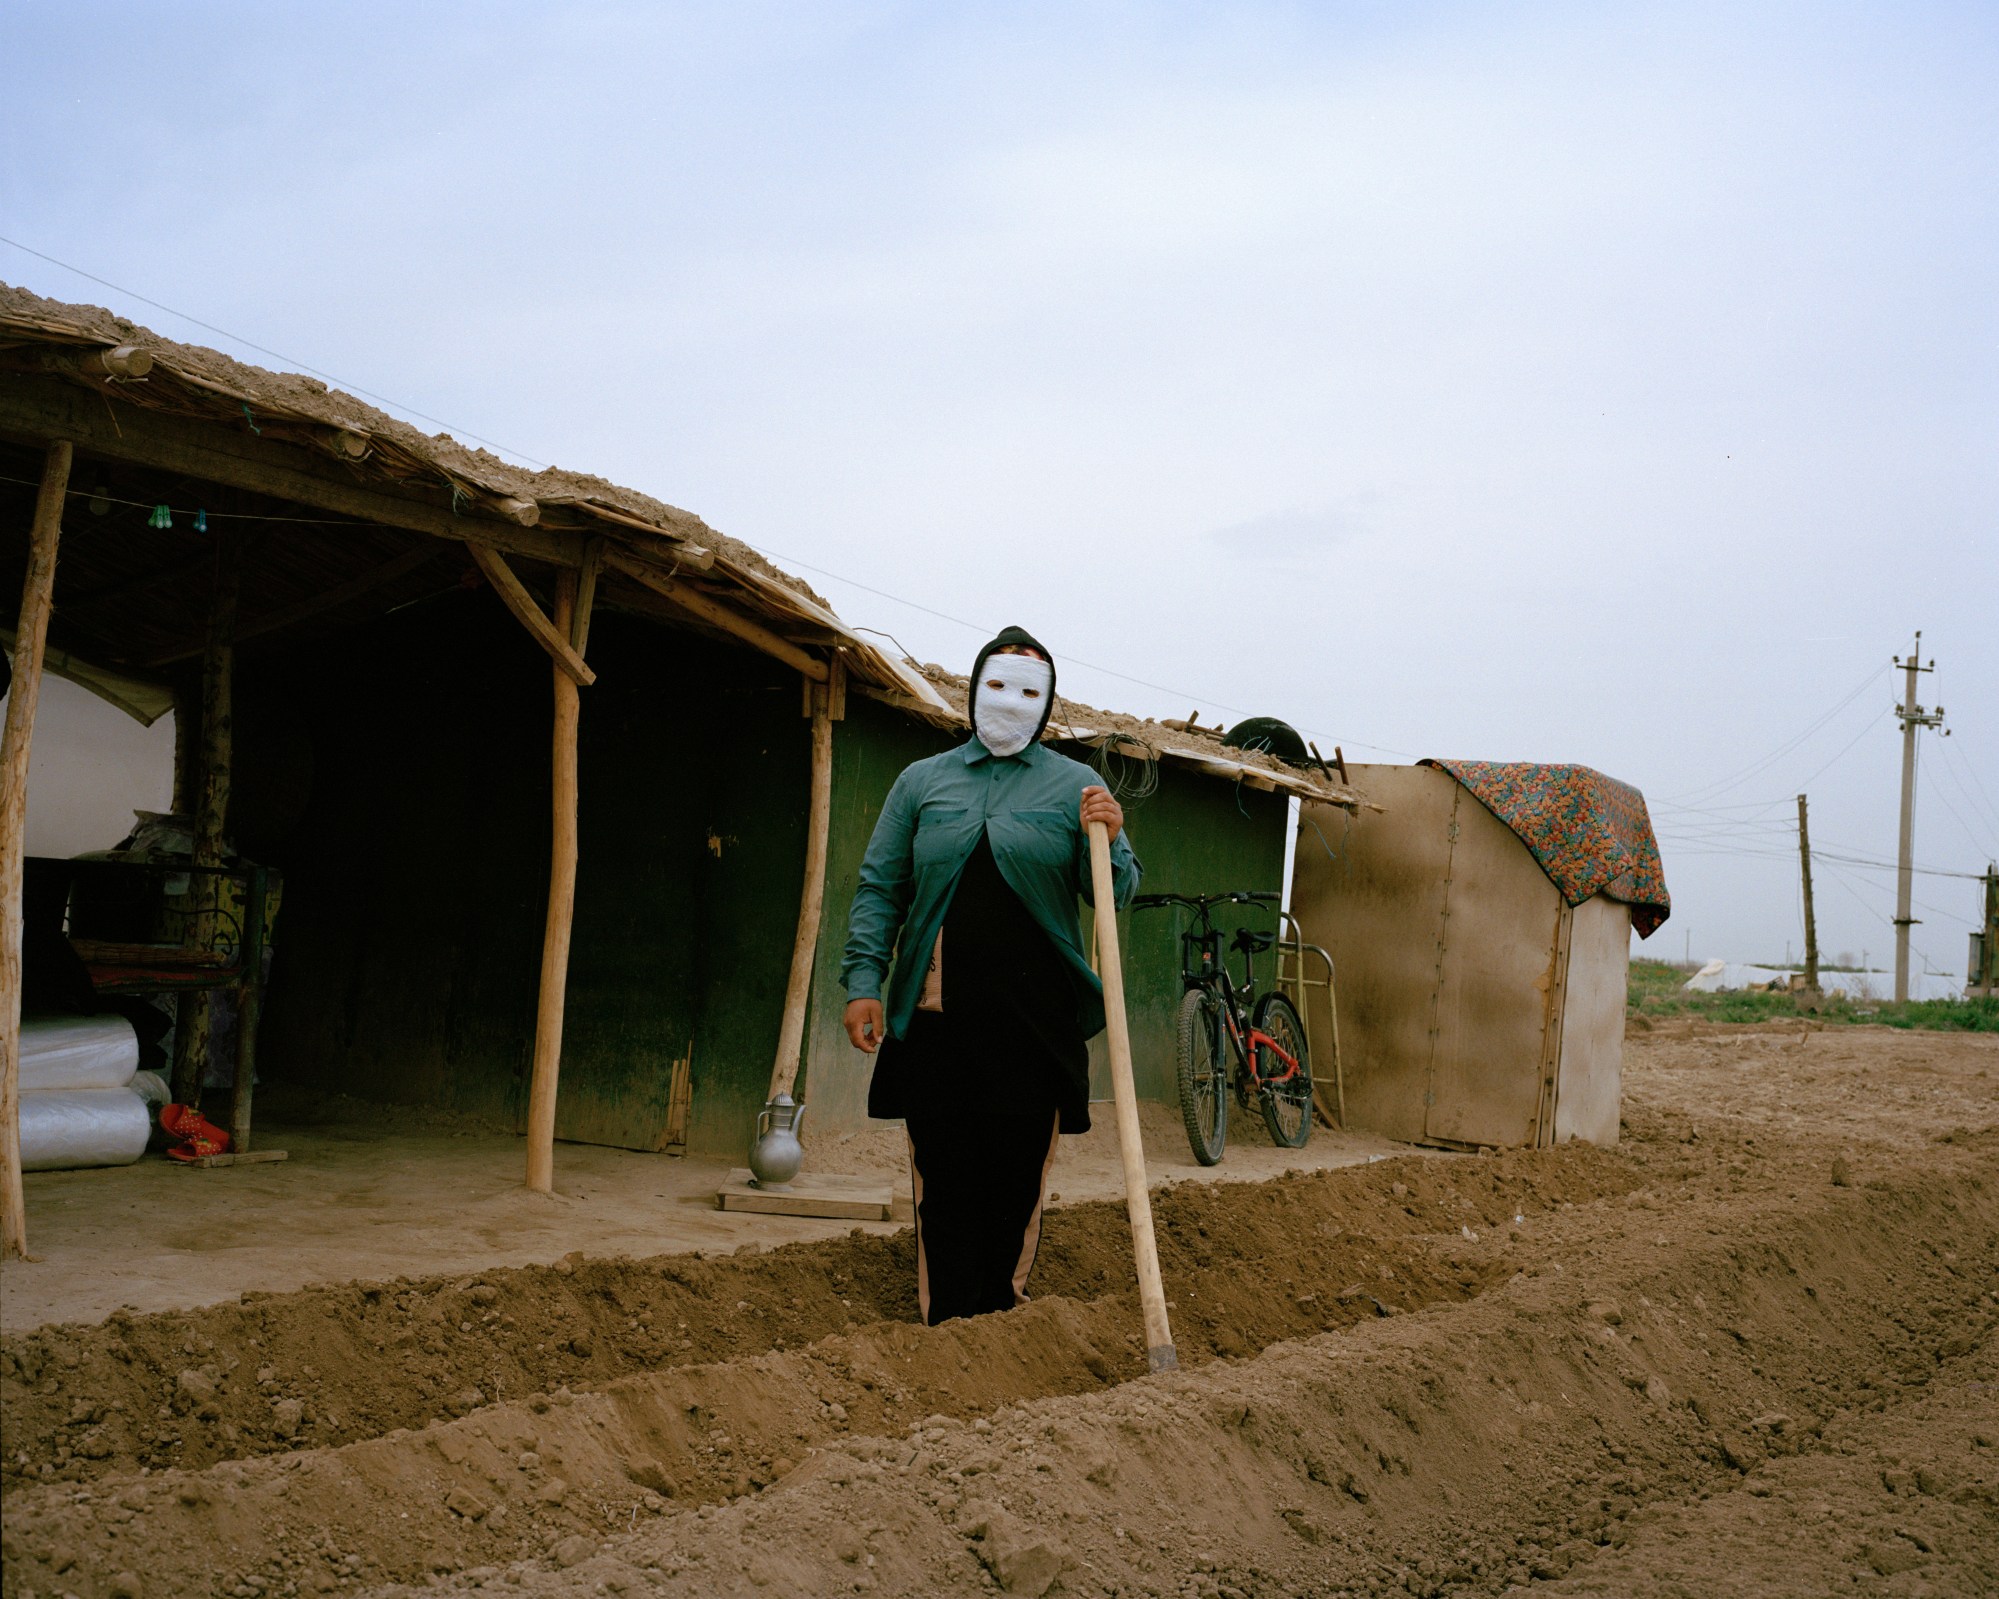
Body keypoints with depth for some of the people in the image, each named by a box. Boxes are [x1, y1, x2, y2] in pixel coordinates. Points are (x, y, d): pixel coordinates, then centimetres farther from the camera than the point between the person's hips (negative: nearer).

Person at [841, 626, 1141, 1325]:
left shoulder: (1074, 786, 7)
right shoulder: (922, 781, 12)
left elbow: (1118, 894, 5)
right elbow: (879, 888, 10)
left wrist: (1108, 841, -16)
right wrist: (863, 979, 0)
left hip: (1034, 1023, -1)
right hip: (936, 1018, 1)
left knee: (1019, 1182, 4)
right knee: (944, 1183, 2)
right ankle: (948, 1330, 9)